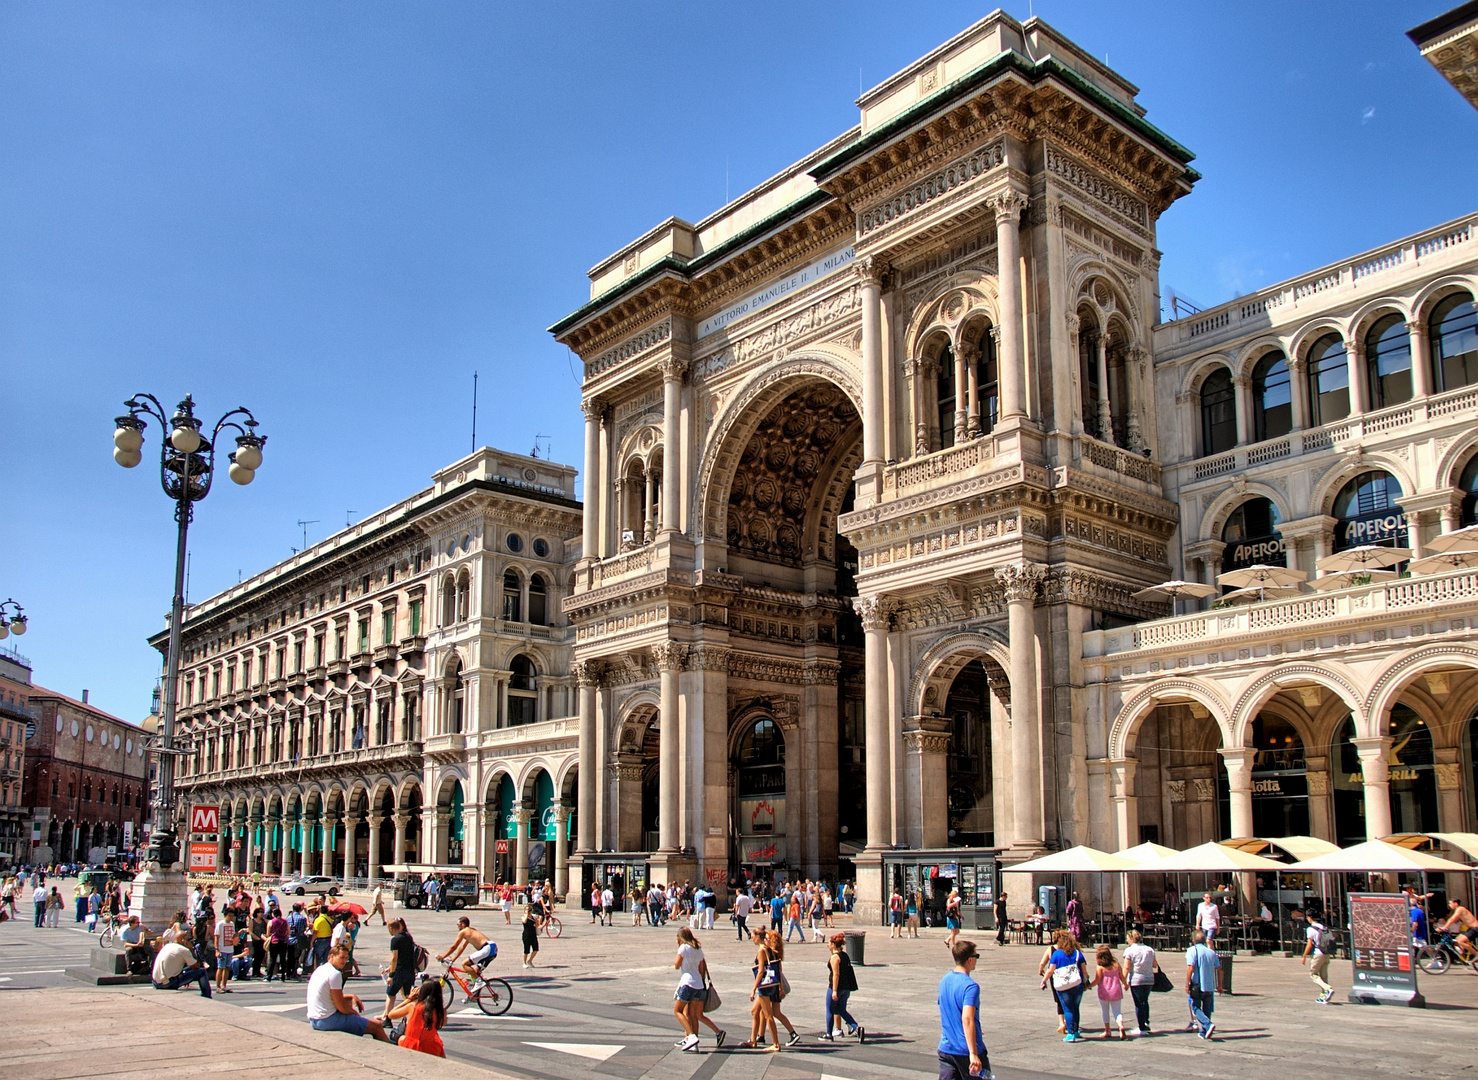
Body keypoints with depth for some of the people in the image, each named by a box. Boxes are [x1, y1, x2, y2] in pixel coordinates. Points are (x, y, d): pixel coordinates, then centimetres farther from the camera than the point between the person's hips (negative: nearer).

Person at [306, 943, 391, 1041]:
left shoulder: (319, 969, 12)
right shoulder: (335, 974, -17)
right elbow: (342, 1008, -16)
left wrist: (352, 996, 14)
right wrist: (354, 1012, 4)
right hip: (328, 1020, -10)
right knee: (377, 1026, -5)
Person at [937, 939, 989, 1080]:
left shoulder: (944, 981, 8)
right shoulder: (970, 986, -16)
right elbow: (967, 1019, -27)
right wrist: (973, 1053, -30)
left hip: (945, 1048, 6)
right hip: (966, 1050, -6)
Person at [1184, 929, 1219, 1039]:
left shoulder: (1192, 950, -7)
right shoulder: (1212, 952, 8)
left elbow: (1190, 968, -17)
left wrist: (1187, 984, -12)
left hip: (1197, 986, -5)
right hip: (1210, 986, 5)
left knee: (1195, 1008, 4)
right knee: (1207, 1010, 15)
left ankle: (1208, 1024, -18)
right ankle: (1204, 1032, 16)